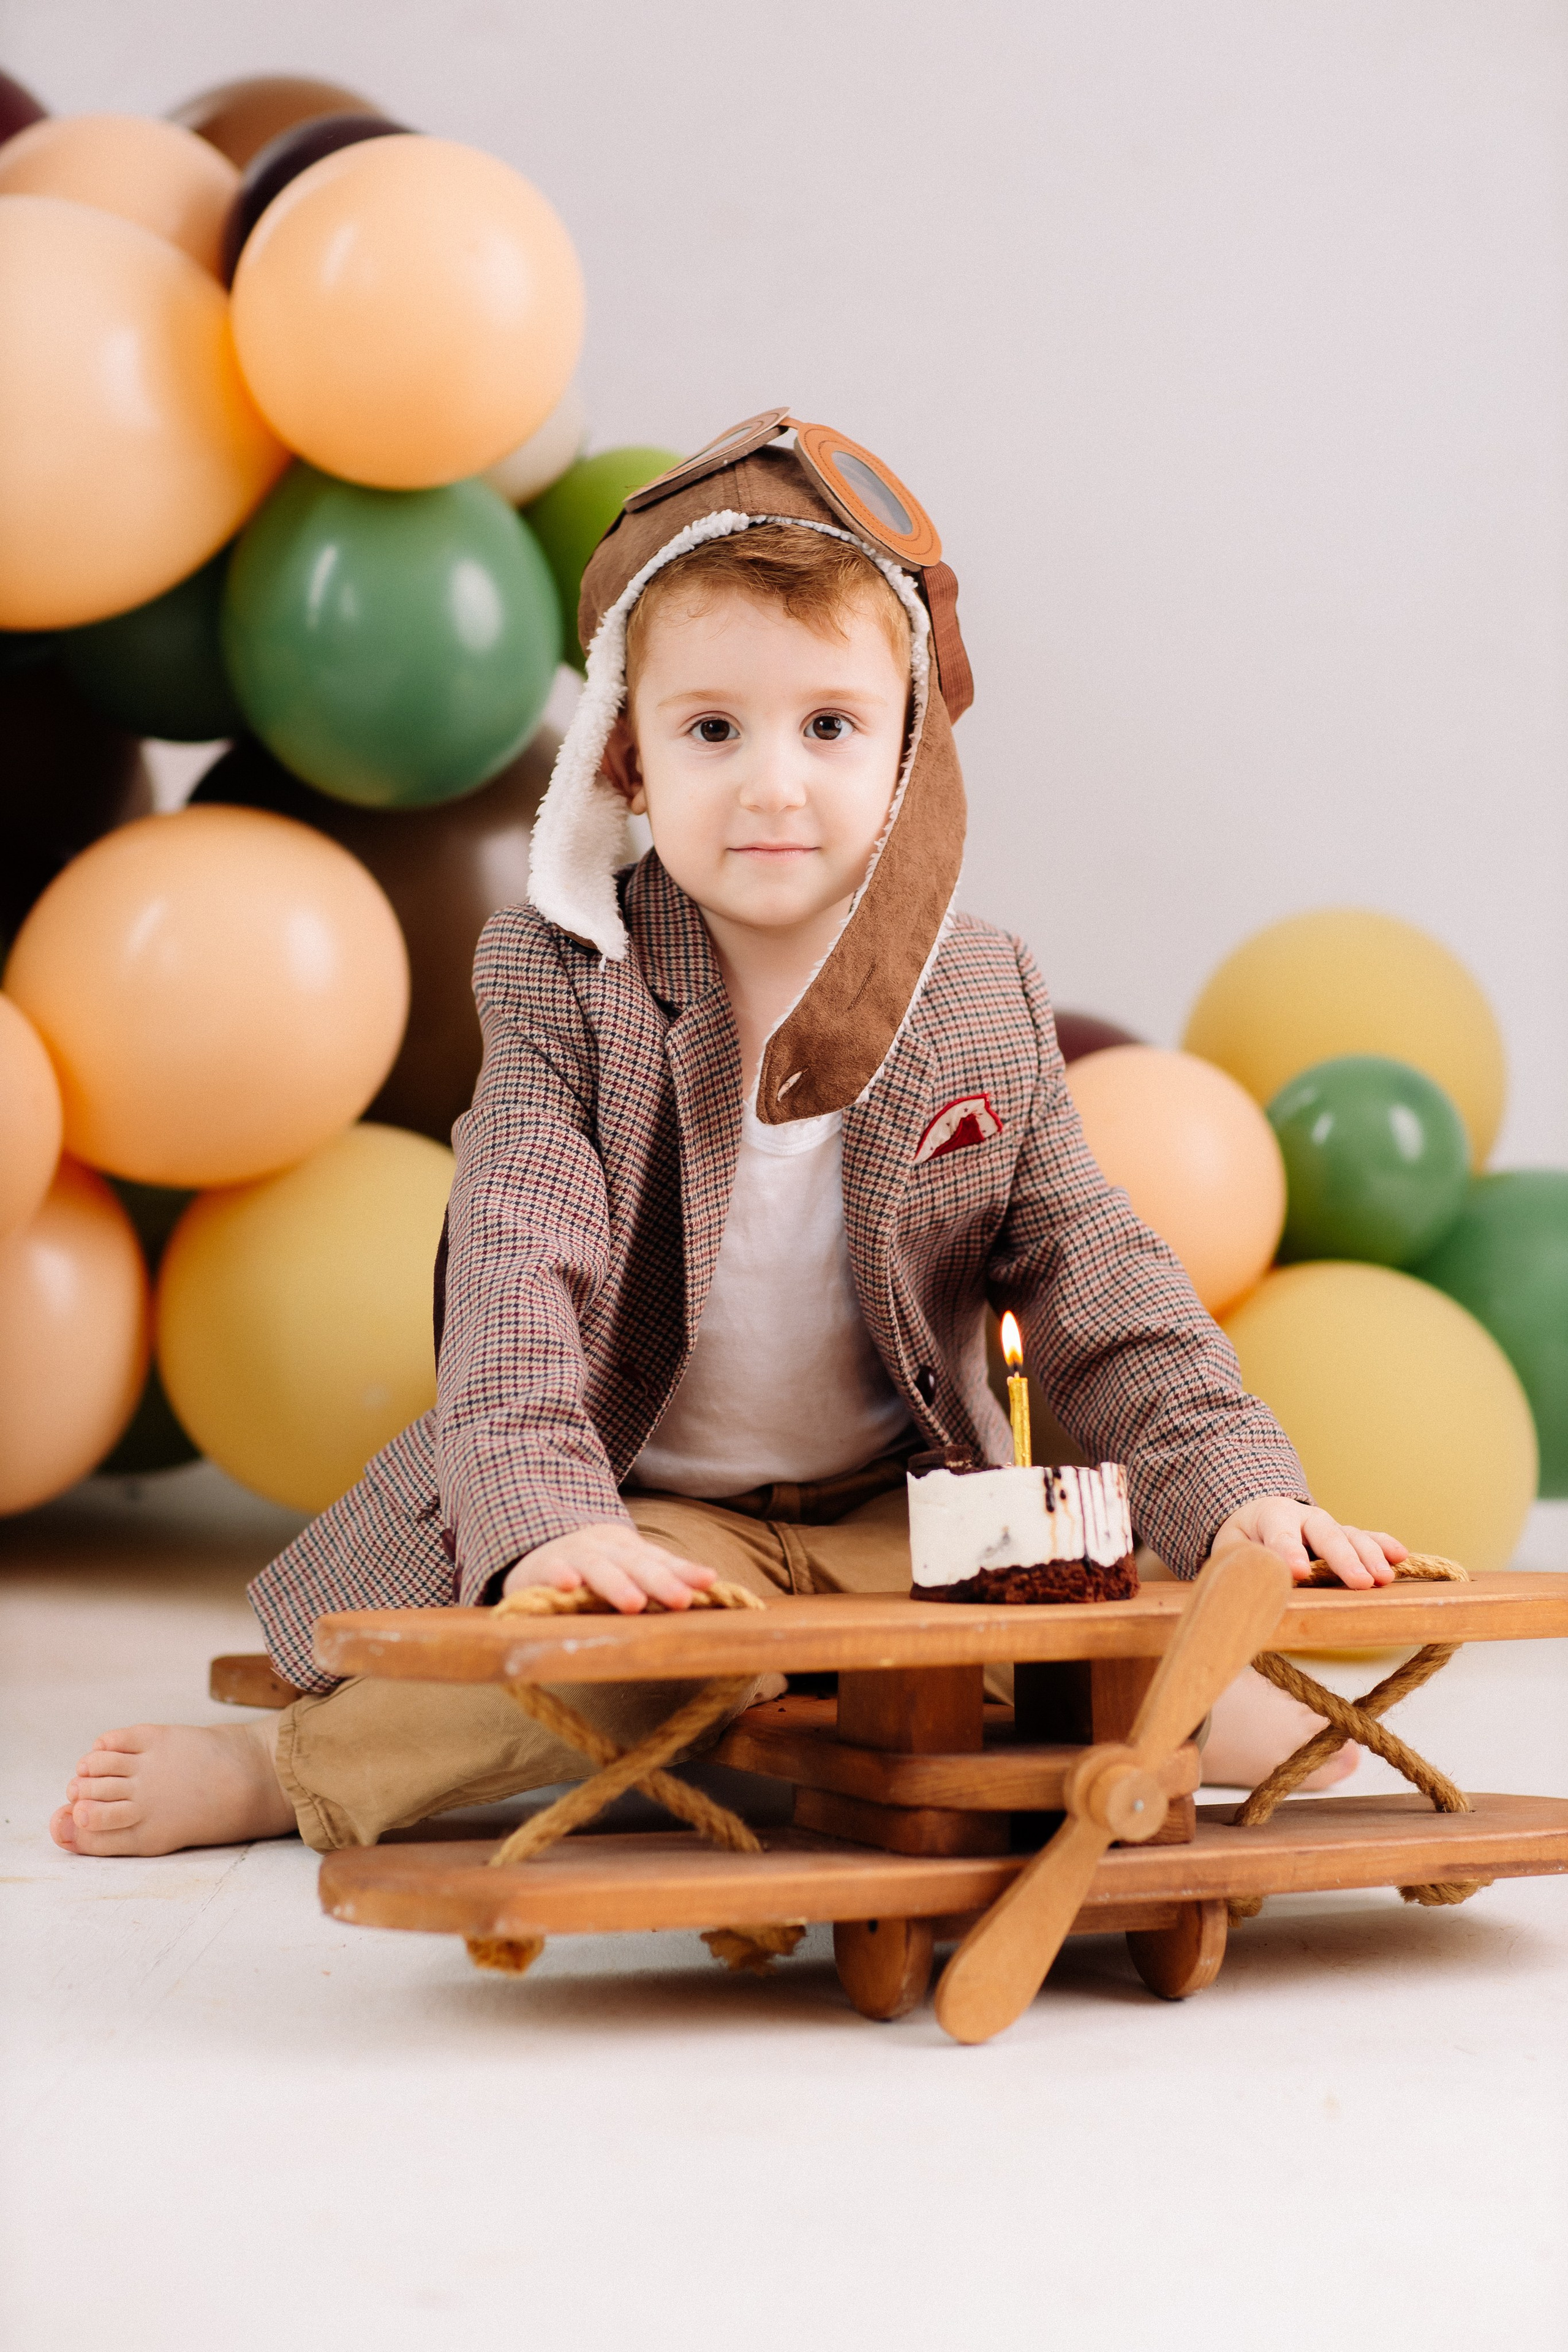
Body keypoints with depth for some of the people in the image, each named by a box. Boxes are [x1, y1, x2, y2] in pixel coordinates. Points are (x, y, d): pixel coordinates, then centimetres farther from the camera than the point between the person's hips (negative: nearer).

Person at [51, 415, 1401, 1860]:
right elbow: (516, 1268, -23)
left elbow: (1100, 1289, -1)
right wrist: (550, 1521, -40)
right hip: (642, 1521, -2)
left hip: (896, 1519, 3)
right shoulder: (566, 983, -11)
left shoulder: (987, 1008, -2)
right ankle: (298, 1758, -12)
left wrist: (1239, 1494, -16)